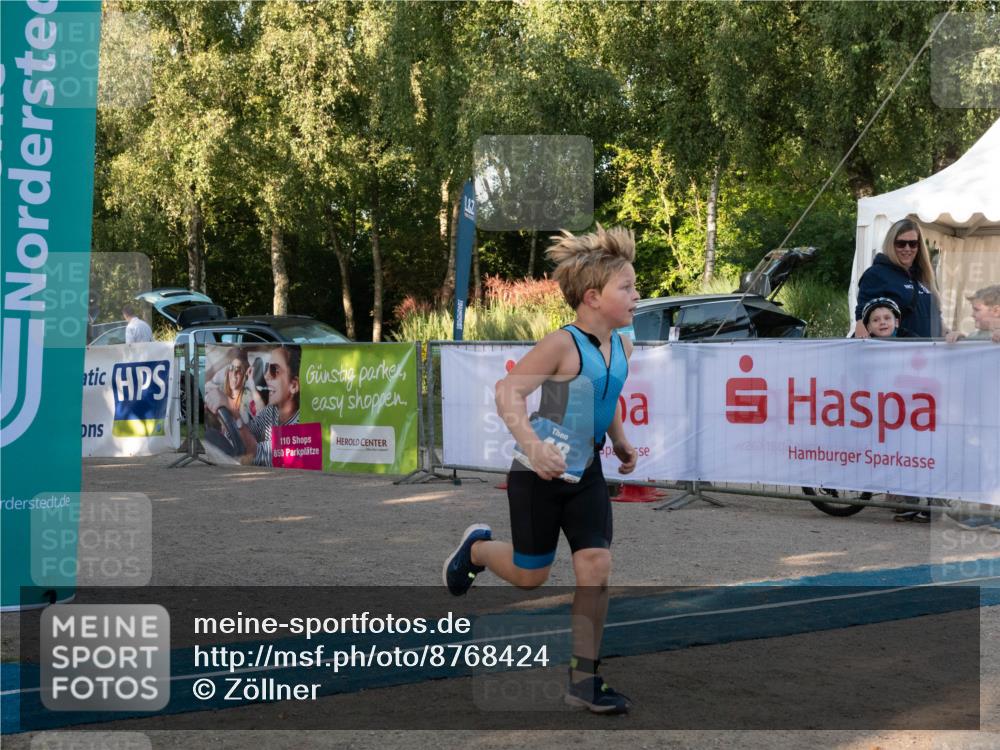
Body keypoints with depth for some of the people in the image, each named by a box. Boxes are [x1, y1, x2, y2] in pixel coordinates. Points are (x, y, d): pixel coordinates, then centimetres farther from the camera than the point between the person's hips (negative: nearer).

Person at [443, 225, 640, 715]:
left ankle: (584, 680, 4)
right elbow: (508, 392, -27)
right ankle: (477, 547, 42)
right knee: (530, 576, 8)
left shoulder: (622, 348, 1)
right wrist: (533, 446, -39)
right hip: (539, 474, -6)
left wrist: (621, 441, 14)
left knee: (596, 568, -5)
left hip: (586, 474, 6)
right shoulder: (563, 344, -22)